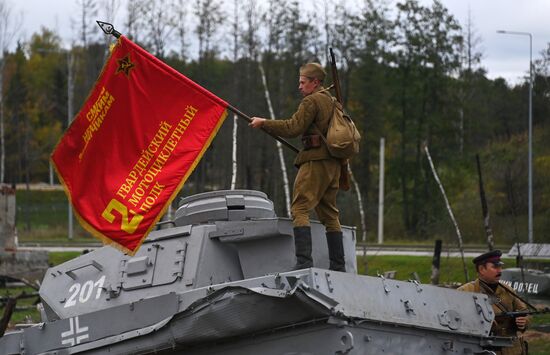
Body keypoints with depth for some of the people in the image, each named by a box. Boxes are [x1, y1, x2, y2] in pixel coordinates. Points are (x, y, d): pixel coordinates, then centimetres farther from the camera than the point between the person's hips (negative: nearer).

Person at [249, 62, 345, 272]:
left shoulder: (312, 101, -7)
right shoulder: (331, 102, 22)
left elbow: (293, 128, -15)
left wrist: (264, 123, -7)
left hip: (315, 161, -9)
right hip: (333, 163, 9)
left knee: (300, 209, -11)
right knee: (329, 214, 13)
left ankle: (304, 261, -23)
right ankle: (338, 266, 11)